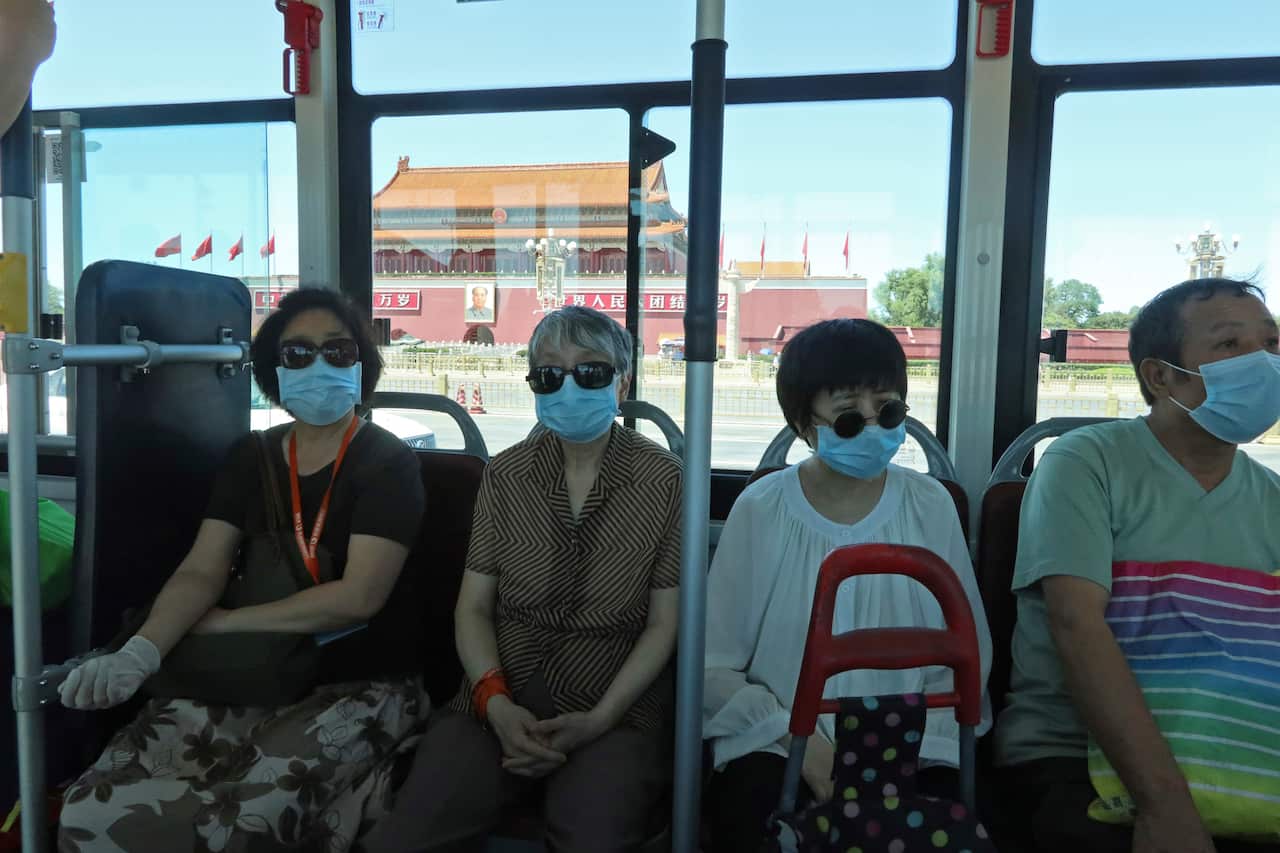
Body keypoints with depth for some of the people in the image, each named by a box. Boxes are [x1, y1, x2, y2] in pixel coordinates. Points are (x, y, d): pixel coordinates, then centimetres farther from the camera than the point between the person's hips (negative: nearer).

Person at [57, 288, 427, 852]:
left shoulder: (387, 463, -6)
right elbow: (200, 572, 2)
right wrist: (140, 651, -17)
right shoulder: (250, 457, 10)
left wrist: (222, 623, -10)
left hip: (358, 686, -5)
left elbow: (358, 596, -15)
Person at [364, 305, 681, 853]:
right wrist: (496, 703, -9)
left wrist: (599, 720, -11)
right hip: (500, 702, 3)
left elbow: (663, 623, -2)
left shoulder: (662, 479, -3)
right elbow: (473, 607, 6)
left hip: (617, 710, -2)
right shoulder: (506, 475, 6)